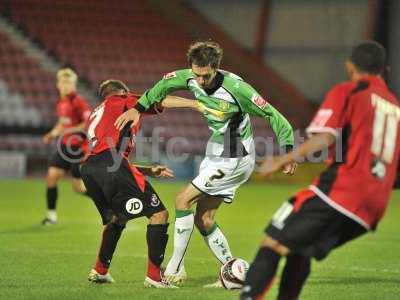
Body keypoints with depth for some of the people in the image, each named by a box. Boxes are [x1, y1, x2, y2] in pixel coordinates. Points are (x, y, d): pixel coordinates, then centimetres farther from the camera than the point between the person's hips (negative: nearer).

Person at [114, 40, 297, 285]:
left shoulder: (235, 88, -24)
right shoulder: (192, 78, -6)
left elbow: (271, 114, -18)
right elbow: (166, 83, 14)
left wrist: (288, 150, -22)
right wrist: (138, 109, 8)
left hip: (235, 159, -8)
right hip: (216, 154, 8)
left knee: (183, 200, -12)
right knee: (203, 219, 5)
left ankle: (176, 269, -5)